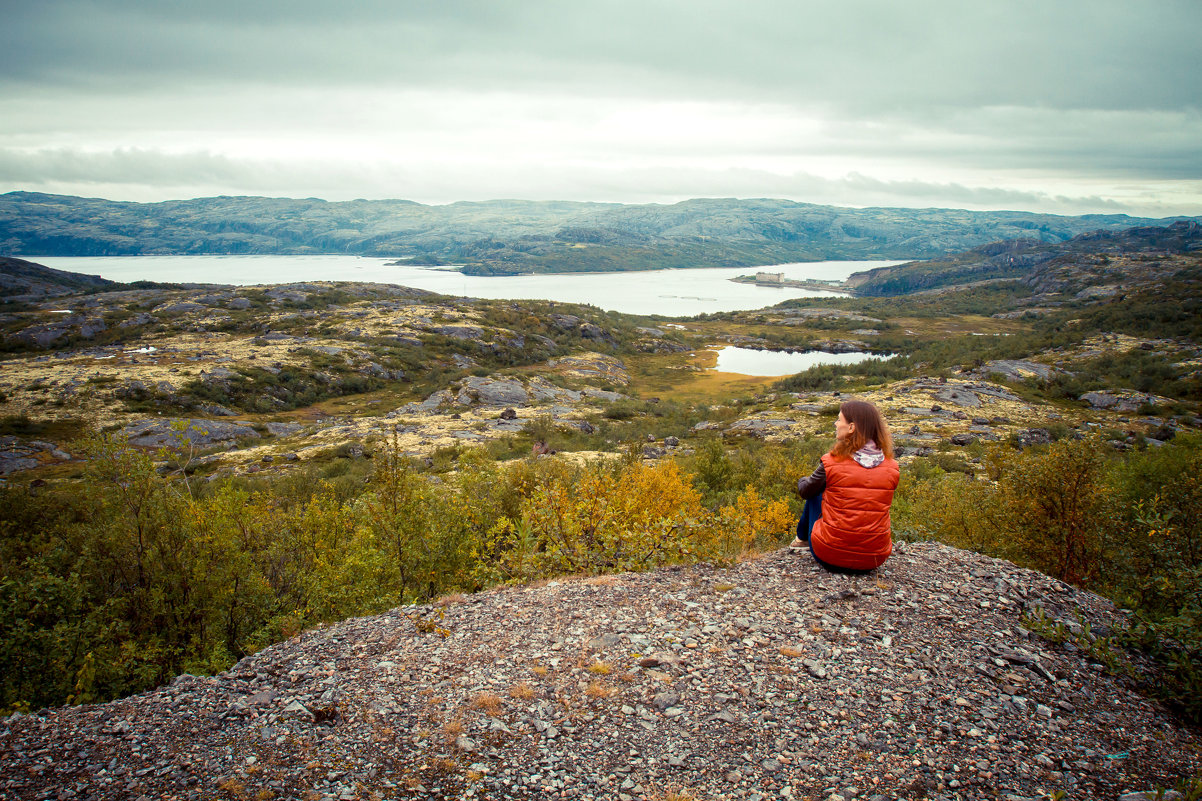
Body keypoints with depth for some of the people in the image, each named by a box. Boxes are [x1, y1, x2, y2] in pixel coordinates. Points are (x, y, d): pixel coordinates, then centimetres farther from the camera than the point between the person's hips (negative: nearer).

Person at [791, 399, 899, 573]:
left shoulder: (832, 463, -14)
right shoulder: (891, 467, -3)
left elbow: (805, 491, 4)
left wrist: (804, 481, 29)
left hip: (830, 557, -3)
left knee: (815, 494, 20)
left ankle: (801, 538, 44)